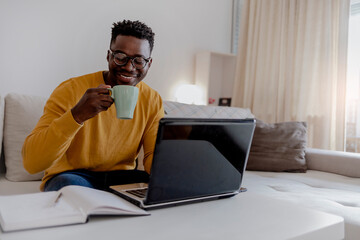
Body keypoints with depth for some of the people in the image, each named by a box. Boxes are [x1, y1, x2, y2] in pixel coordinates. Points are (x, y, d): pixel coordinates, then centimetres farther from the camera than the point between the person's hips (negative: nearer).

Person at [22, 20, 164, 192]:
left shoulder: (152, 101, -3)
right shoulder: (71, 90, -15)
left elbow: (154, 156, -1)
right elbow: (31, 163, -23)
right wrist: (77, 115, -38)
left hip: (122, 176, 4)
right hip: (71, 175, -3)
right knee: (69, 184, -36)